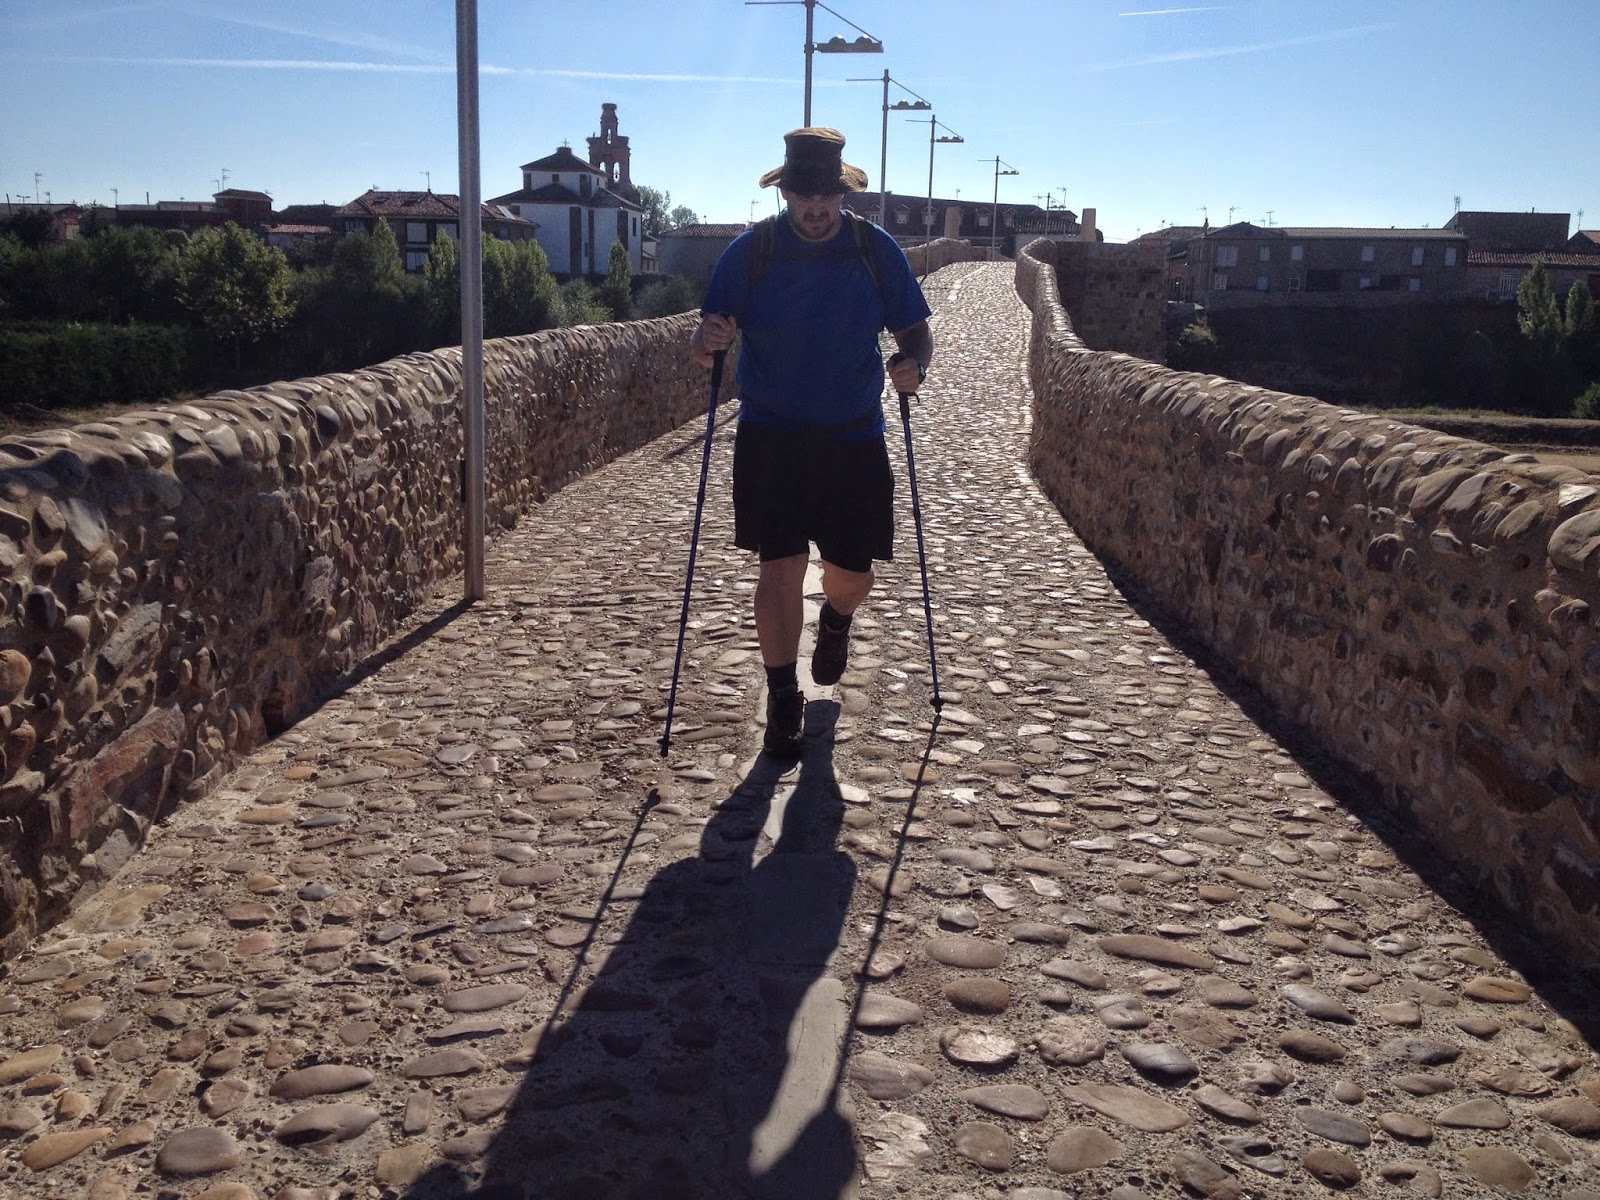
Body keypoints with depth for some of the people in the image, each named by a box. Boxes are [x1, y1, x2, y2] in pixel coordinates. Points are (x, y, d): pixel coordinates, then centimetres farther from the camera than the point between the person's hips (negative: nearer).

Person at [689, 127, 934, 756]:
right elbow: (705, 337, -1)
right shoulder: (750, 251, -2)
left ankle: (835, 621, 43)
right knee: (781, 567, -5)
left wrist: (914, 363, -18)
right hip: (771, 437, -1)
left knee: (851, 575, 6)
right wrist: (707, 341, -25)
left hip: (855, 439, 1)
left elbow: (915, 329, 5)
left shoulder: (876, 250, 0)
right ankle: (783, 701, 10)